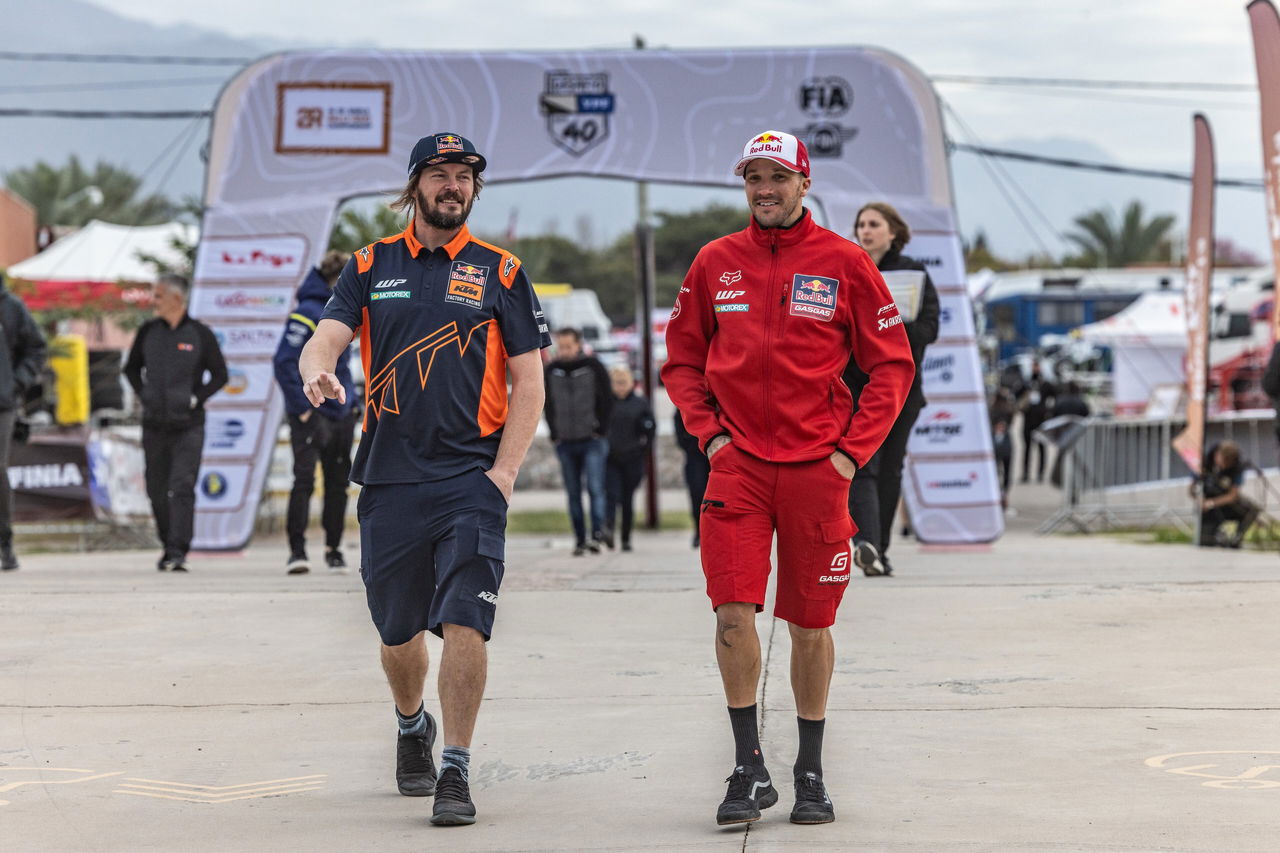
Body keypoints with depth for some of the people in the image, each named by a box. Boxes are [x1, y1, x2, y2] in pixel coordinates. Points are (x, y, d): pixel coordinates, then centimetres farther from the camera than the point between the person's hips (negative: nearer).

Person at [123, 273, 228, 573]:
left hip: (188, 424, -4)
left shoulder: (200, 334, -2)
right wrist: (143, 395, 6)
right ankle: (168, 547, 23)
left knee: (182, 489, -13)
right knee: (157, 490, 8)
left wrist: (196, 398, -6)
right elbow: (131, 368, 20)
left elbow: (219, 375, 5)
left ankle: (178, 553, -17)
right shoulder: (148, 331, 7)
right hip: (154, 424, 4)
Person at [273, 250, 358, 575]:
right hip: (311, 414, -8)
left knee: (338, 482, 11)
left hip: (341, 414, 8)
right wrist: (301, 407, -18)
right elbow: (284, 362, -17)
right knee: (304, 479, -12)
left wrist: (350, 400, 15)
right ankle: (297, 549, -11)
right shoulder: (308, 313, -13)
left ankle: (333, 547, 19)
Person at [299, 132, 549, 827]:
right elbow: (325, 337, -3)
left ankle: (455, 773, -7)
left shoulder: (500, 272, 6)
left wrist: (505, 469, -7)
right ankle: (413, 728, 41)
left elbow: (527, 380, 4)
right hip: (388, 479, 2)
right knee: (398, 631, 13)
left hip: (472, 477, -2)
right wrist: (317, 372, -28)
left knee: (464, 623, -14)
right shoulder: (370, 267, 10)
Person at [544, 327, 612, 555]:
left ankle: (597, 534, -19)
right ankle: (579, 540, 8)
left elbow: (607, 400, 1)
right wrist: (554, 434, 7)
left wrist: (600, 430, -5)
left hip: (592, 441, -4)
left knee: (595, 488, -14)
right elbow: (548, 404, 16)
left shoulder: (593, 366, -2)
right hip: (565, 443, 4)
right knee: (573, 493, 5)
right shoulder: (551, 371, 7)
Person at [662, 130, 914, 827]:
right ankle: (749, 770, -4)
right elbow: (681, 359, 15)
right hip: (738, 462, 1)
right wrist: (708, 431, 2)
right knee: (733, 611, -12)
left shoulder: (844, 263, 0)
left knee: (810, 624, 7)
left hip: (817, 465, -1)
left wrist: (852, 449, -4)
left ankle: (810, 773, 20)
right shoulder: (715, 262, 6)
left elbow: (891, 365, 4)